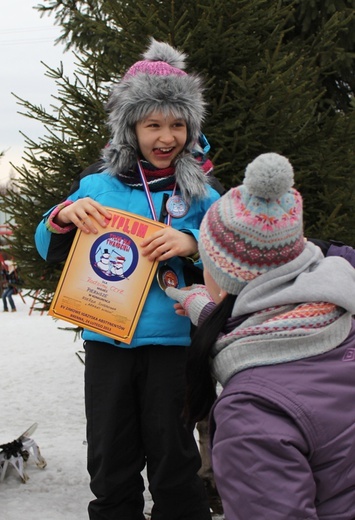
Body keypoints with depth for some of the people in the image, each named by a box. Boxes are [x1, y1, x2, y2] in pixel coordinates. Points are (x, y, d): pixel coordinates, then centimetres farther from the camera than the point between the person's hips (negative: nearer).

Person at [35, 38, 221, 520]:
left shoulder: (201, 193, 2)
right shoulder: (98, 186, 6)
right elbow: (50, 250, 13)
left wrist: (191, 244, -20)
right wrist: (64, 216, -8)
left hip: (171, 341, -2)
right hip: (107, 340, 2)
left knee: (173, 460, 5)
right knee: (110, 461, 11)